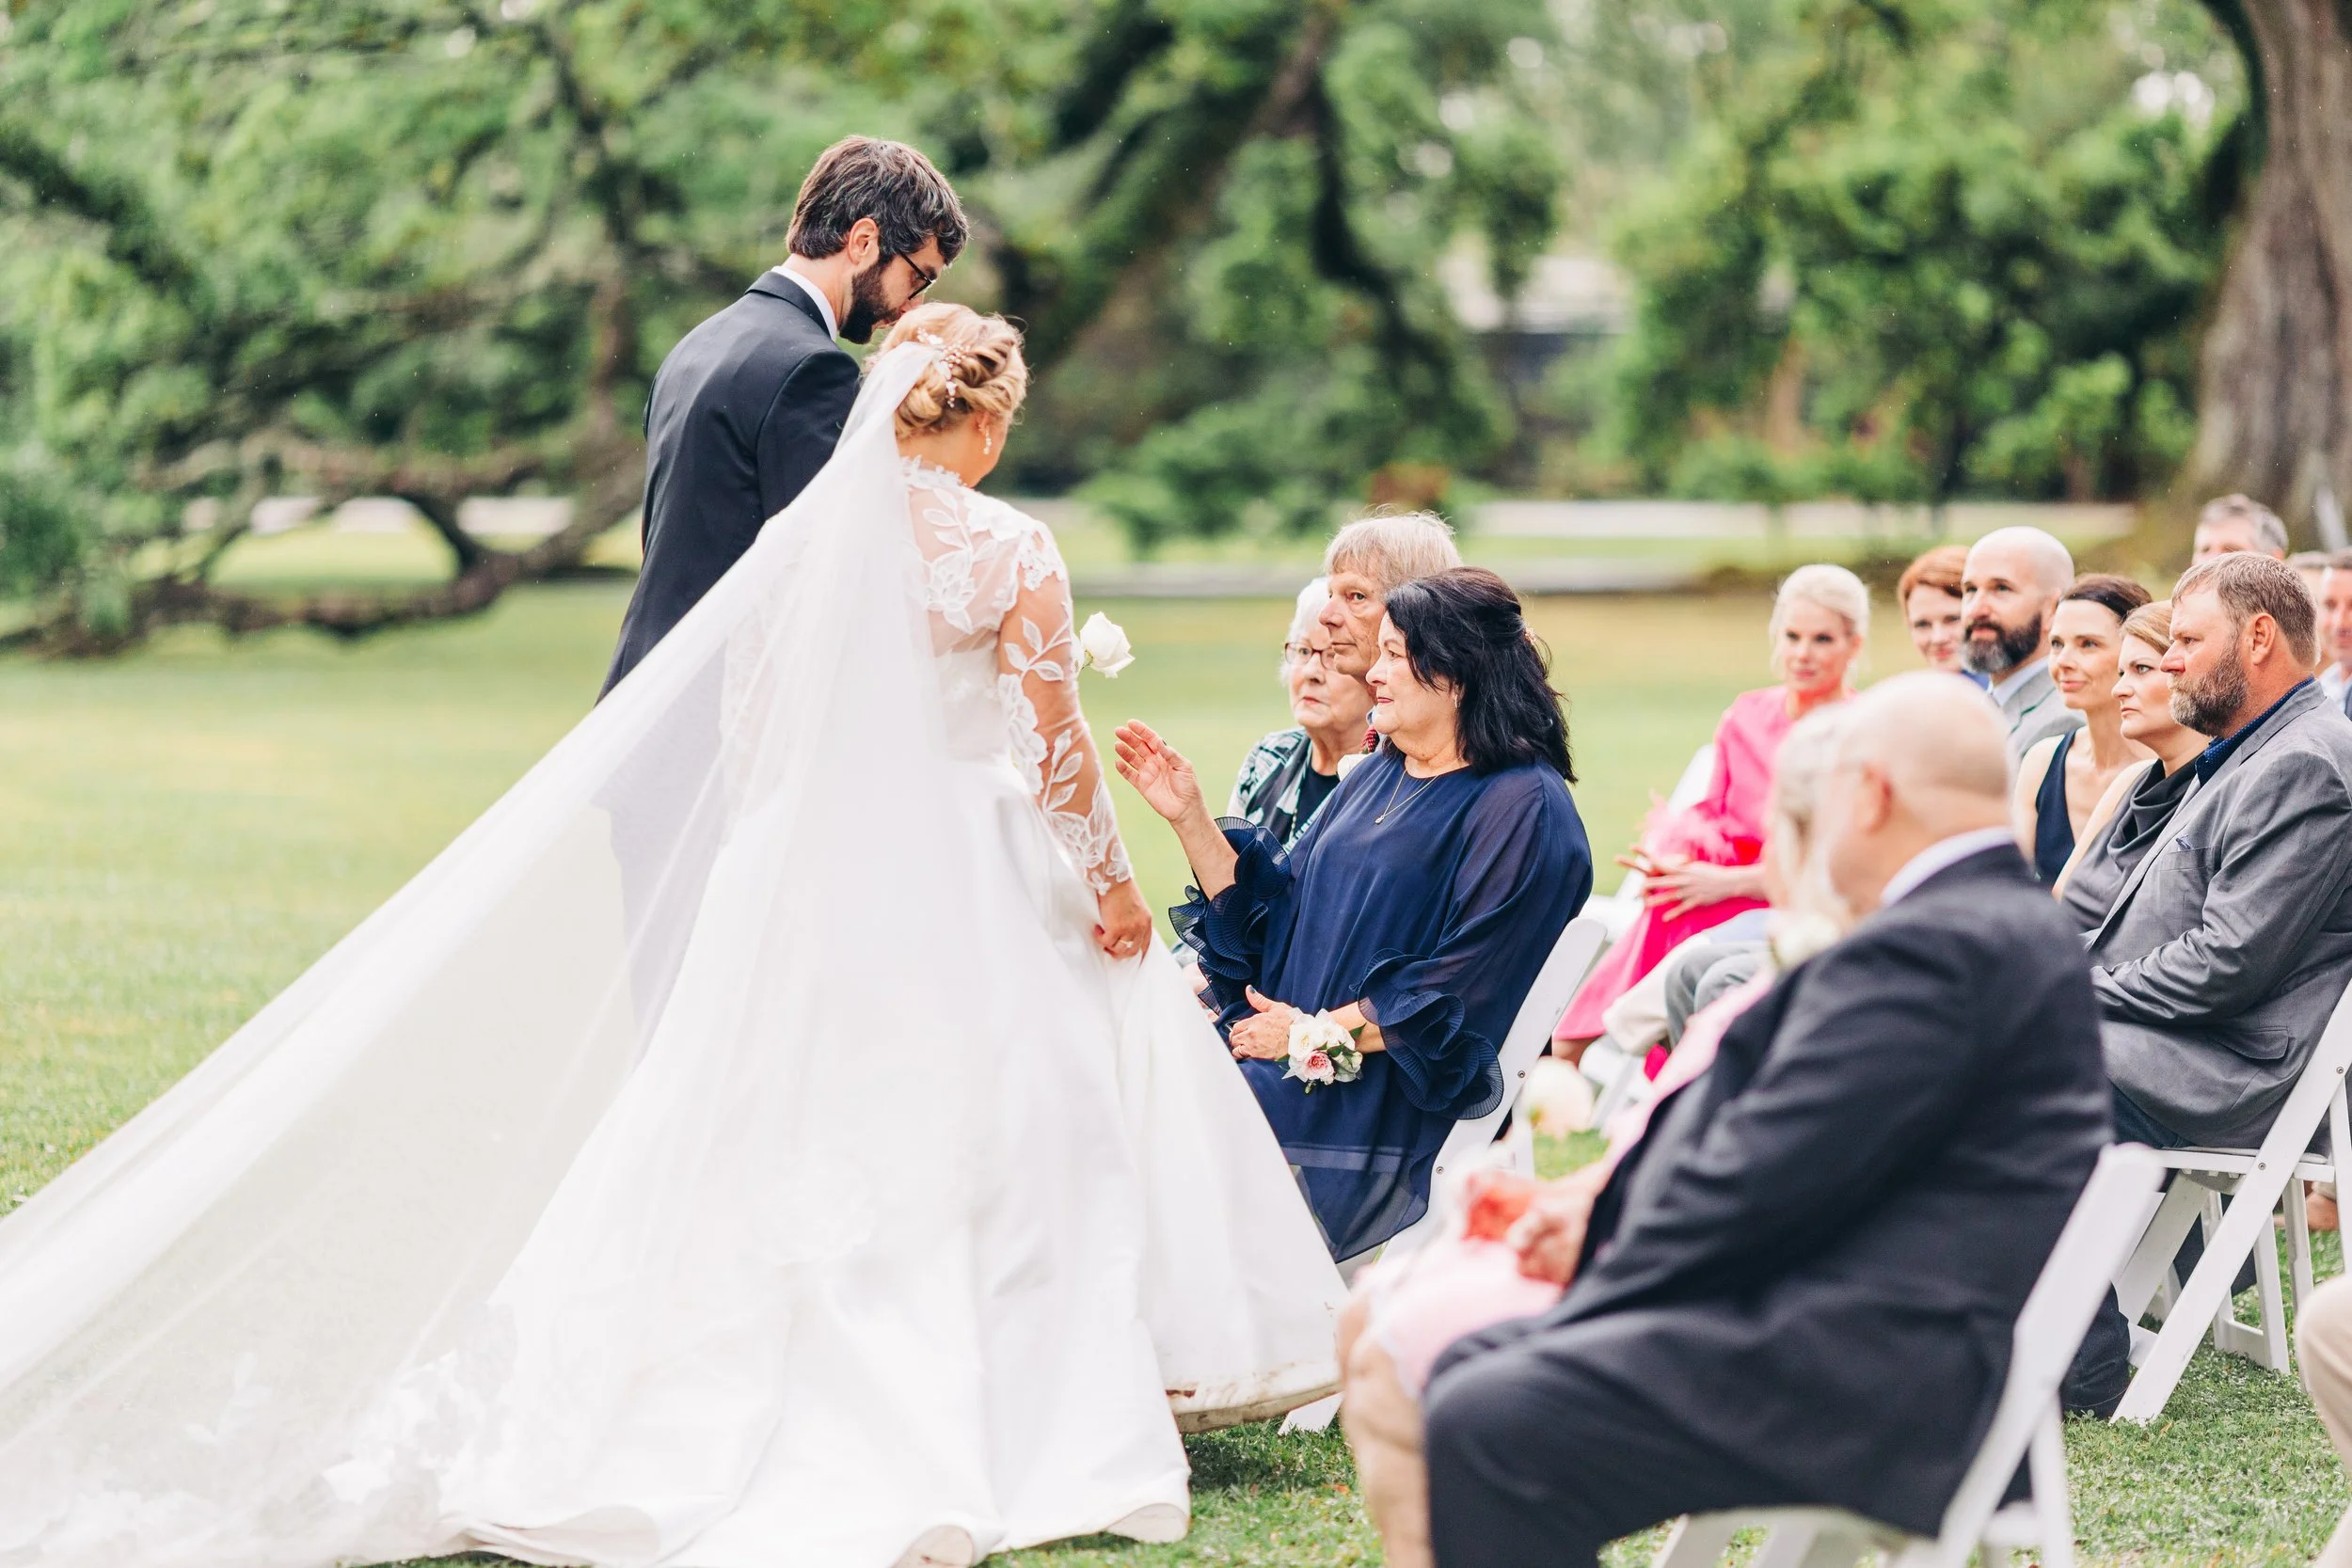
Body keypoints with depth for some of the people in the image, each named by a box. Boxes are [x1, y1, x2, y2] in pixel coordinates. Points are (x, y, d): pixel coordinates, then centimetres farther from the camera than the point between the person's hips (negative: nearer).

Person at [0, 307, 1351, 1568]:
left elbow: (749, 741, 8)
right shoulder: (1011, 552, -9)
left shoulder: (801, 536, 2)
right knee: (1000, 1134, 7)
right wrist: (1113, 884, 4)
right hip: (964, 883, -4)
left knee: (781, 1145, 10)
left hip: (806, 879, 4)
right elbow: (1057, 750, -8)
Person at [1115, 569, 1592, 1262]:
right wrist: (1189, 816, 7)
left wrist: (1315, 1033, -13)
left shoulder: (1524, 808, -10)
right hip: (1292, 1055, 8)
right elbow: (1269, 913, 17)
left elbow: (1456, 997, -16)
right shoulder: (1376, 778, 17)